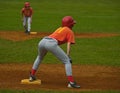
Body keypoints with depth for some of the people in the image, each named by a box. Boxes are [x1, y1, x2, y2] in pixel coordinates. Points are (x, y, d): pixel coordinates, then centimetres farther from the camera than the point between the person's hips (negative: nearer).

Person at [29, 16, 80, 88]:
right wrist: (68, 56, -1)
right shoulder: (70, 32, 17)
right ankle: (71, 82, -12)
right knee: (67, 61, 0)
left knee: (40, 57, 37)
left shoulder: (59, 28, 36)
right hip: (52, 43, -7)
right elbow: (68, 44, 4)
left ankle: (32, 76, 40)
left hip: (42, 41, 7)